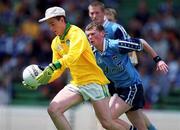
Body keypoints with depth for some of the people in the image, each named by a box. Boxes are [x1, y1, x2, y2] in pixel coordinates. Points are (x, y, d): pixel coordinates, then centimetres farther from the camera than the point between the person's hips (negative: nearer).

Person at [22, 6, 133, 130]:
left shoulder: (76, 33, -12)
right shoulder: (55, 43, 11)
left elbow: (72, 56, -30)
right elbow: (59, 71, 16)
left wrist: (52, 67, -41)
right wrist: (41, 80, 0)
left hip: (93, 81, -7)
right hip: (76, 84, 7)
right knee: (53, 109, -13)